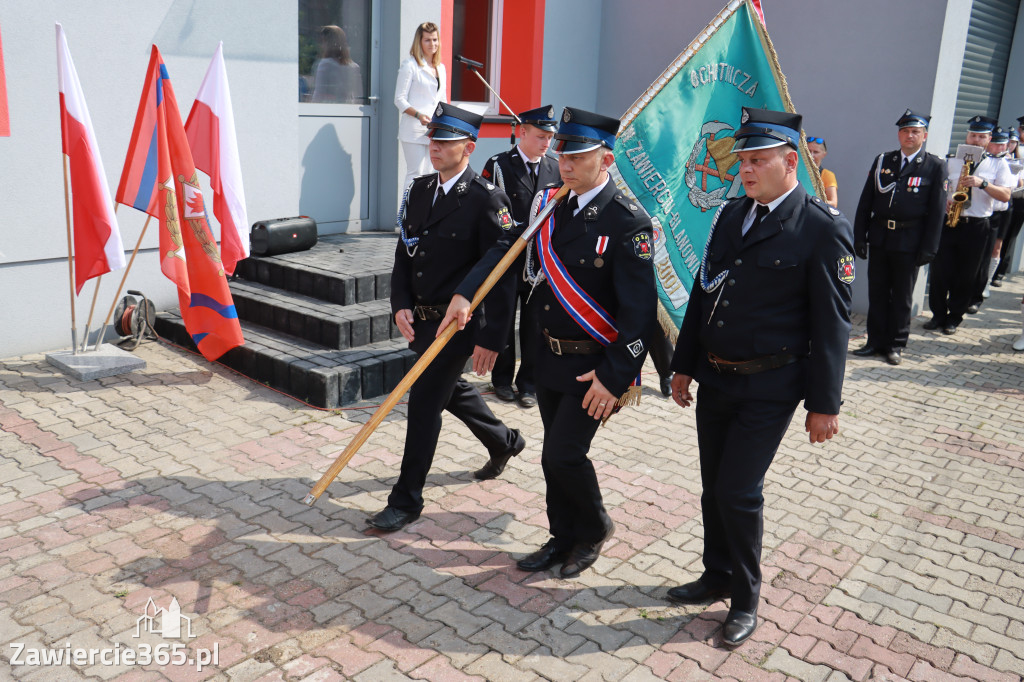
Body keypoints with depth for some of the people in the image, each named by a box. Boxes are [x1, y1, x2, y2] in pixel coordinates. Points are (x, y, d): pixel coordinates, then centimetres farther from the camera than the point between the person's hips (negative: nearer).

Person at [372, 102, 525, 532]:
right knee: (452, 390, 23)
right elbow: (404, 252, 10)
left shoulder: (486, 199, -16)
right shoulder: (420, 189, 6)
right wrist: (401, 305, -4)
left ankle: (407, 500, 12)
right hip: (421, 319, 8)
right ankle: (504, 442, 49)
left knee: (424, 401, -4)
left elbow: (502, 275, -18)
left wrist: (491, 338, -21)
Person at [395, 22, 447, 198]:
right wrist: (418, 115, -22)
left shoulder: (441, 68, 19)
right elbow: (400, 99, -6)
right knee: (415, 174, -11)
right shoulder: (410, 64, -1)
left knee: (426, 174, 7)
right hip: (414, 129, -6)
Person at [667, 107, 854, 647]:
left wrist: (824, 404, -11)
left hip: (768, 388, -6)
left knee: (739, 491, -4)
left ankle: (745, 599, 17)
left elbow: (832, 322, -11)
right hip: (714, 379, 6)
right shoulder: (730, 216, 8)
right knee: (714, 487, 15)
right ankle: (718, 577, 34)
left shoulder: (822, 229, -11)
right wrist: (684, 365, 15)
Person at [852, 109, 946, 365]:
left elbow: (937, 210, -3)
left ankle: (896, 345, 16)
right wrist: (859, 236, 1)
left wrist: (929, 248, -9)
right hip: (879, 238, 3)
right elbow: (865, 201, 7)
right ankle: (876, 341, 18)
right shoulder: (882, 161, 8)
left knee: (902, 296, 6)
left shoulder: (935, 166, 0)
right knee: (877, 293, 8)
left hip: (909, 242, -3)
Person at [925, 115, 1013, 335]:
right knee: (940, 272, -1)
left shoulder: (998, 164, 7)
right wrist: (944, 202, -8)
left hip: (977, 226, -1)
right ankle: (938, 315, 14)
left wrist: (982, 183, -16)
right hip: (948, 223, 1)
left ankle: (954, 319, 14)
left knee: (966, 276, 3)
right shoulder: (952, 161, 11)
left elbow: (1005, 195, -2)